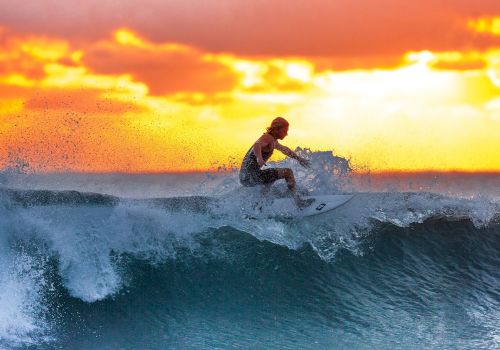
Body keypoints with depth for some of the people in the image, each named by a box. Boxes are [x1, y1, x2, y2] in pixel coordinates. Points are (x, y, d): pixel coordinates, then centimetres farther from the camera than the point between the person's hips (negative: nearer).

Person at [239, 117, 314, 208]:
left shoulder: (273, 141, 19)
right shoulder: (268, 138, -12)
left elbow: (285, 150, 38)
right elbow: (257, 145, -33)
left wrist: (299, 158, 42)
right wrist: (259, 158, -52)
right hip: (251, 176, -10)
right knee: (288, 172, -10)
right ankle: (298, 200, -11)